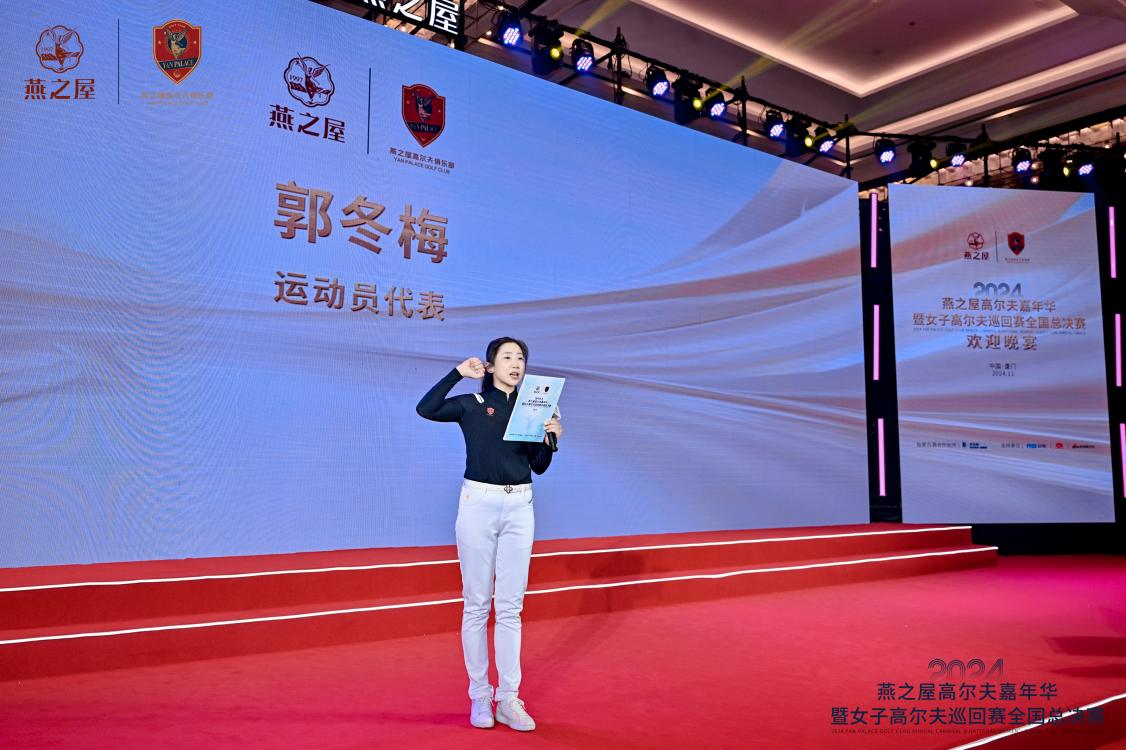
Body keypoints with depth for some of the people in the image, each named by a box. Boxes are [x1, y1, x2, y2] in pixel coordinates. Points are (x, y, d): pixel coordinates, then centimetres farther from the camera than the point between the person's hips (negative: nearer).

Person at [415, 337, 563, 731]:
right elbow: (425, 409, -16)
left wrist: (550, 439, -7)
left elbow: (539, 467, 11)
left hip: (519, 508, 3)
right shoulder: (471, 404, 1)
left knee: (510, 606, 5)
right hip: (479, 503, -3)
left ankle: (508, 699, 12)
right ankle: (479, 697, 16)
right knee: (476, 604, 4)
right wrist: (458, 373, -10)